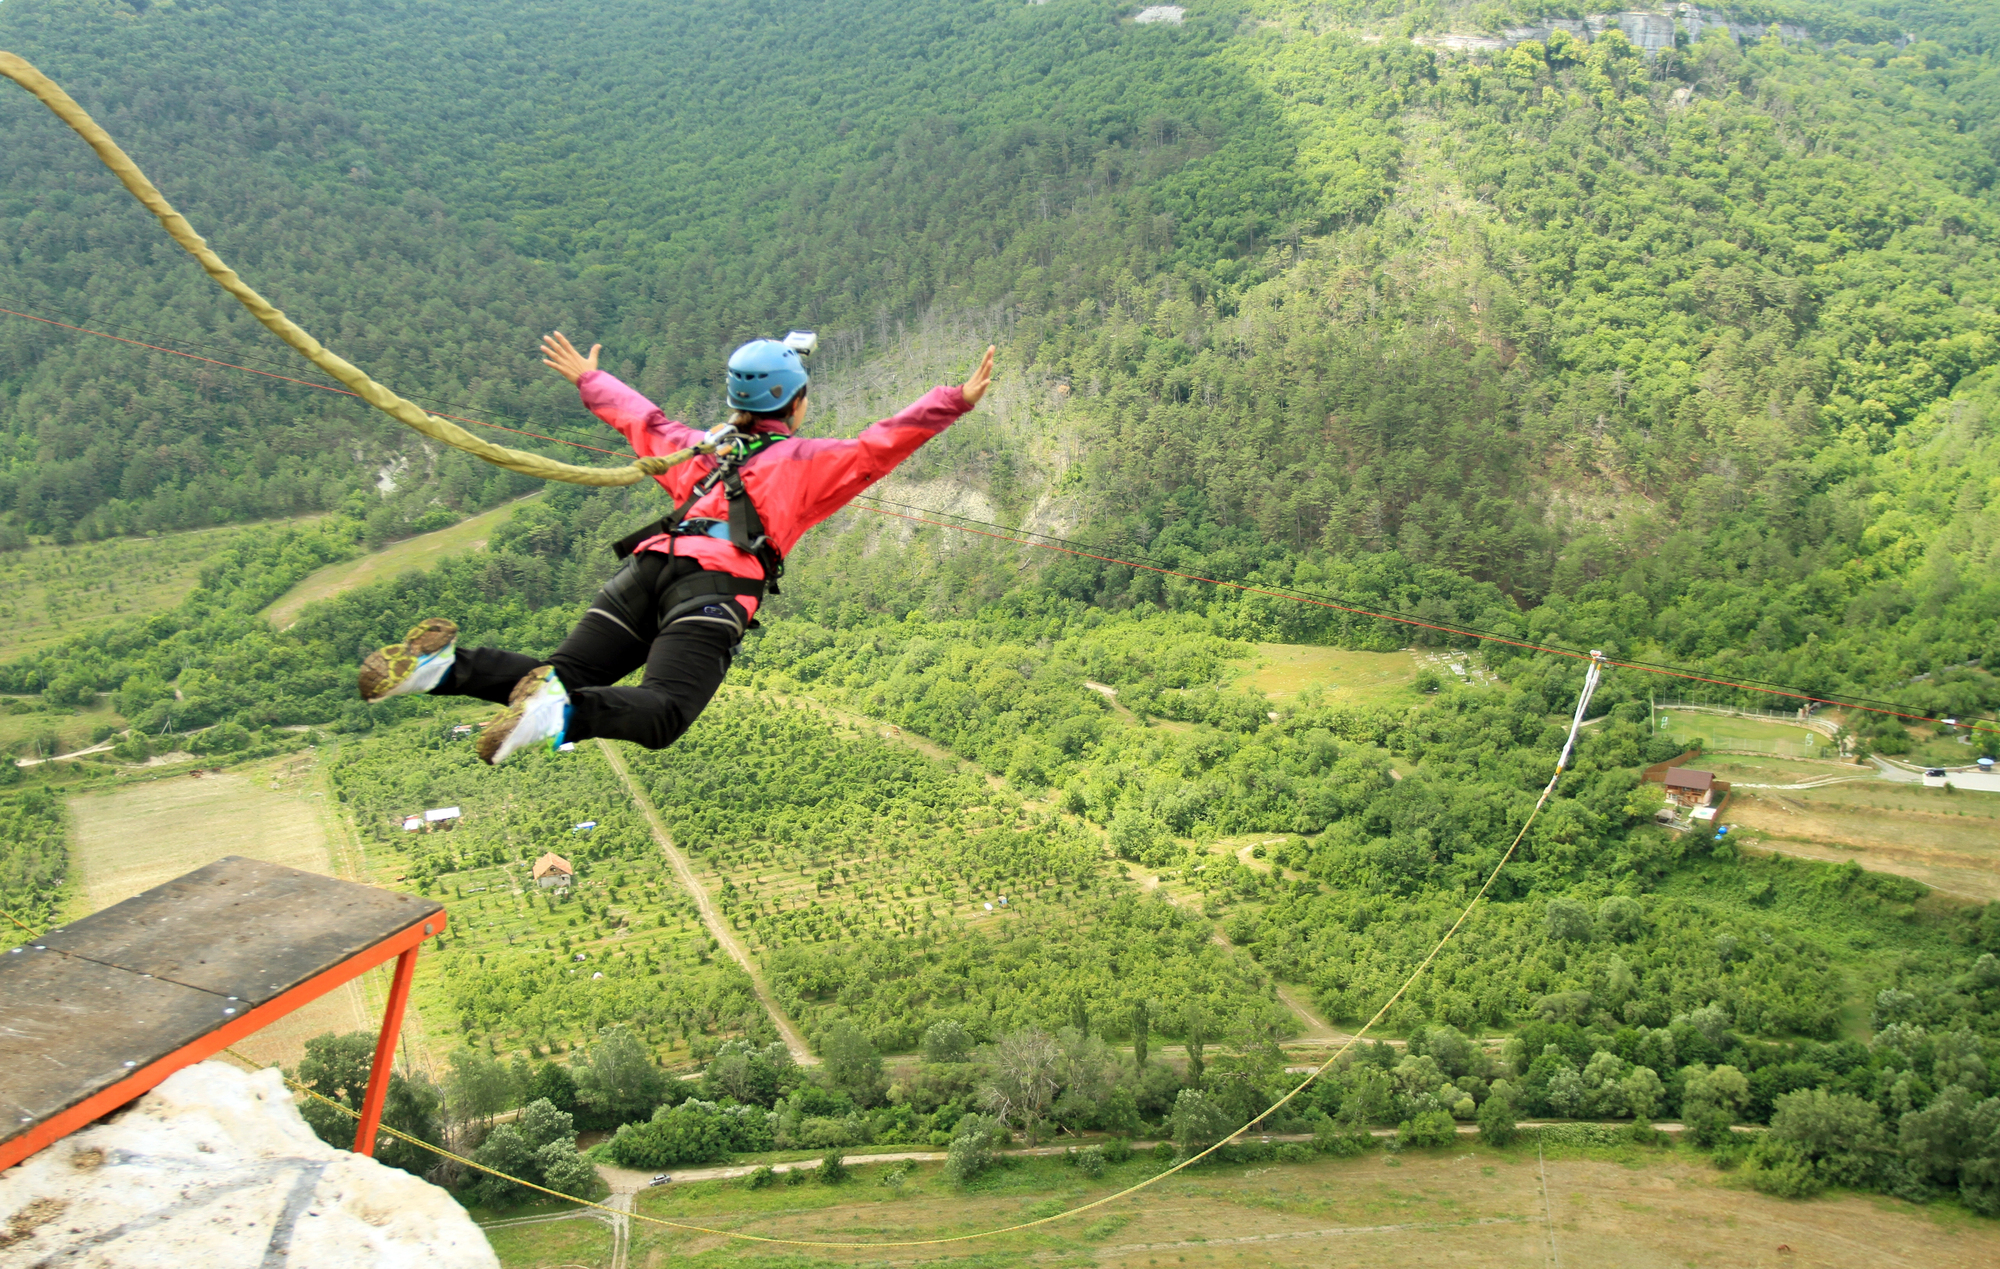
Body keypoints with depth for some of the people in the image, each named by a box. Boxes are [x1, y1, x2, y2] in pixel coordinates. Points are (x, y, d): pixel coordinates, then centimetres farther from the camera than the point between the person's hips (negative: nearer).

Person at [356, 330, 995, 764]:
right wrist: (956, 401, 9)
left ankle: (447, 664, -23)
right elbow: (880, 444, 7)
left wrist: (589, 379, 64)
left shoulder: (703, 449, 33)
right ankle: (562, 714, -48)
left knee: (561, 681, 0)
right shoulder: (807, 461, 17)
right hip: (713, 588, -5)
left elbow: (644, 422, 46)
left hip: (647, 567, 5)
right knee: (661, 714, -21)